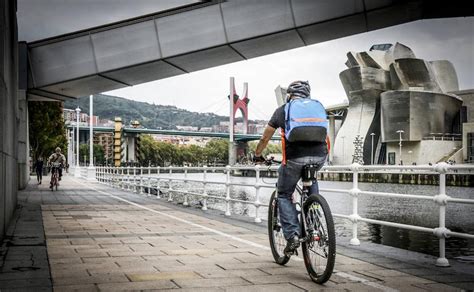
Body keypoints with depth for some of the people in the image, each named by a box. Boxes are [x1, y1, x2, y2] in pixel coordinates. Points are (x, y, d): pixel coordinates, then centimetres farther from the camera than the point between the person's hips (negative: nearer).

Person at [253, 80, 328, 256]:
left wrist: (257, 155, 41)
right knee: (311, 179, 35)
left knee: (284, 195, 16)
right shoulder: (318, 106, 22)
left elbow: (265, 139, 24)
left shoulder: (282, 110, 17)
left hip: (295, 157, -3)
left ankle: (292, 235, 1)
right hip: (319, 156, 3)